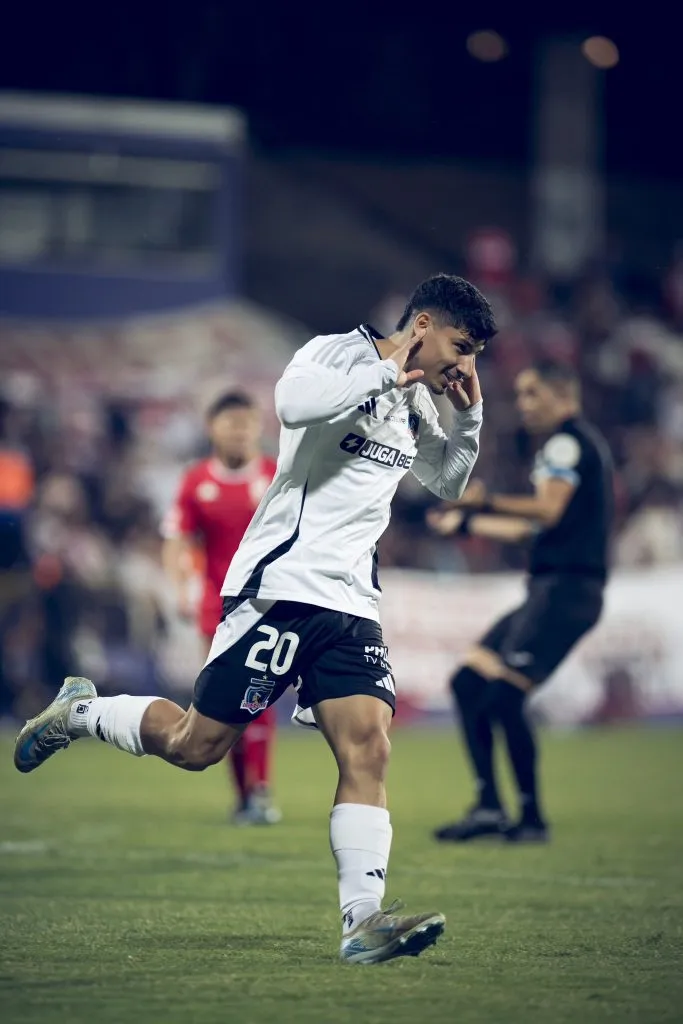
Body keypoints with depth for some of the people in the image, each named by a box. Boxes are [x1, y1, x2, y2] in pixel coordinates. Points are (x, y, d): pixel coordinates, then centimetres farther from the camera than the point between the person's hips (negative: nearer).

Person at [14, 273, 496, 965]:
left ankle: (363, 921, -15)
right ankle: (79, 712, 25)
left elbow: (447, 482, 32)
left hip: (352, 605, 7)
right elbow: (294, 402, -31)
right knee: (196, 745, -1)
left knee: (367, 748, -10)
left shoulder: (413, 401, 17)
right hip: (280, 588, -7)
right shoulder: (341, 354, -8)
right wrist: (387, 373, -22)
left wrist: (469, 416, 16)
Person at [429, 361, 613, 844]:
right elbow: (534, 528, 31)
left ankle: (532, 818, -10)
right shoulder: (576, 444, 25)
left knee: (505, 696, -16)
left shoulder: (569, 441, -6)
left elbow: (549, 510, -21)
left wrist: (488, 503, -21)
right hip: (551, 591, 11)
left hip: (565, 588, -11)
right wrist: (466, 523, 36)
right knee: (469, 682, 7)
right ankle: (489, 807, 3)